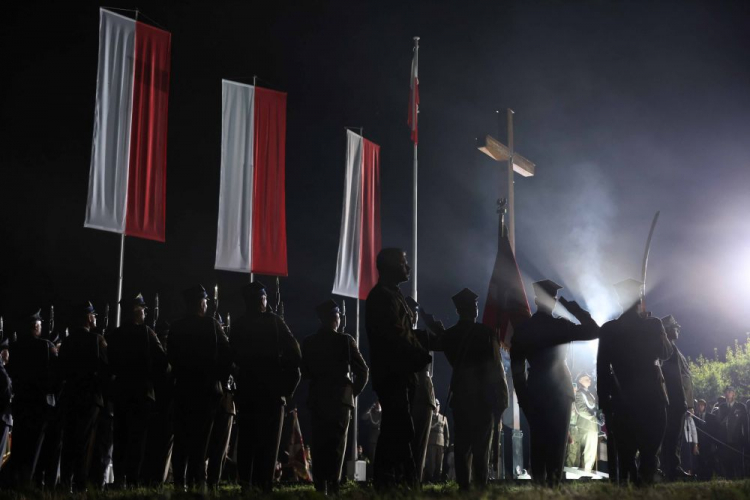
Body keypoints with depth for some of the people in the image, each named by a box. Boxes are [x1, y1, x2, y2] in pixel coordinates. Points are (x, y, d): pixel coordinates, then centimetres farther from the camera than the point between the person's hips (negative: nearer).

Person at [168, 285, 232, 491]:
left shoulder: (176, 327, 5)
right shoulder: (211, 324, -7)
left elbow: (171, 357, 9)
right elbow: (226, 354, -9)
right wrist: (218, 376, 2)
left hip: (183, 387, 3)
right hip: (207, 387, -3)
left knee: (182, 437, 7)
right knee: (201, 436, 0)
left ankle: (180, 481, 6)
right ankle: (196, 480, -3)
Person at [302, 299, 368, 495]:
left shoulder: (308, 342, 4)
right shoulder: (345, 340, -5)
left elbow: (304, 372, 7)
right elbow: (362, 370, -6)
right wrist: (354, 391, 6)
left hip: (316, 398, 3)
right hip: (340, 397, -3)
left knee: (319, 443, 8)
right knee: (337, 443, 0)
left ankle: (320, 486, 5)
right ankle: (333, 486, -7)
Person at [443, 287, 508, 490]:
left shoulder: (449, 335, 2)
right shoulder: (486, 331, -9)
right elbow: (495, 365, -8)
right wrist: (502, 394, -1)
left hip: (461, 394, 3)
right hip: (484, 394, -3)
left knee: (462, 443, 6)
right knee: (482, 443, 3)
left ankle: (464, 485, 1)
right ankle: (480, 484, -1)